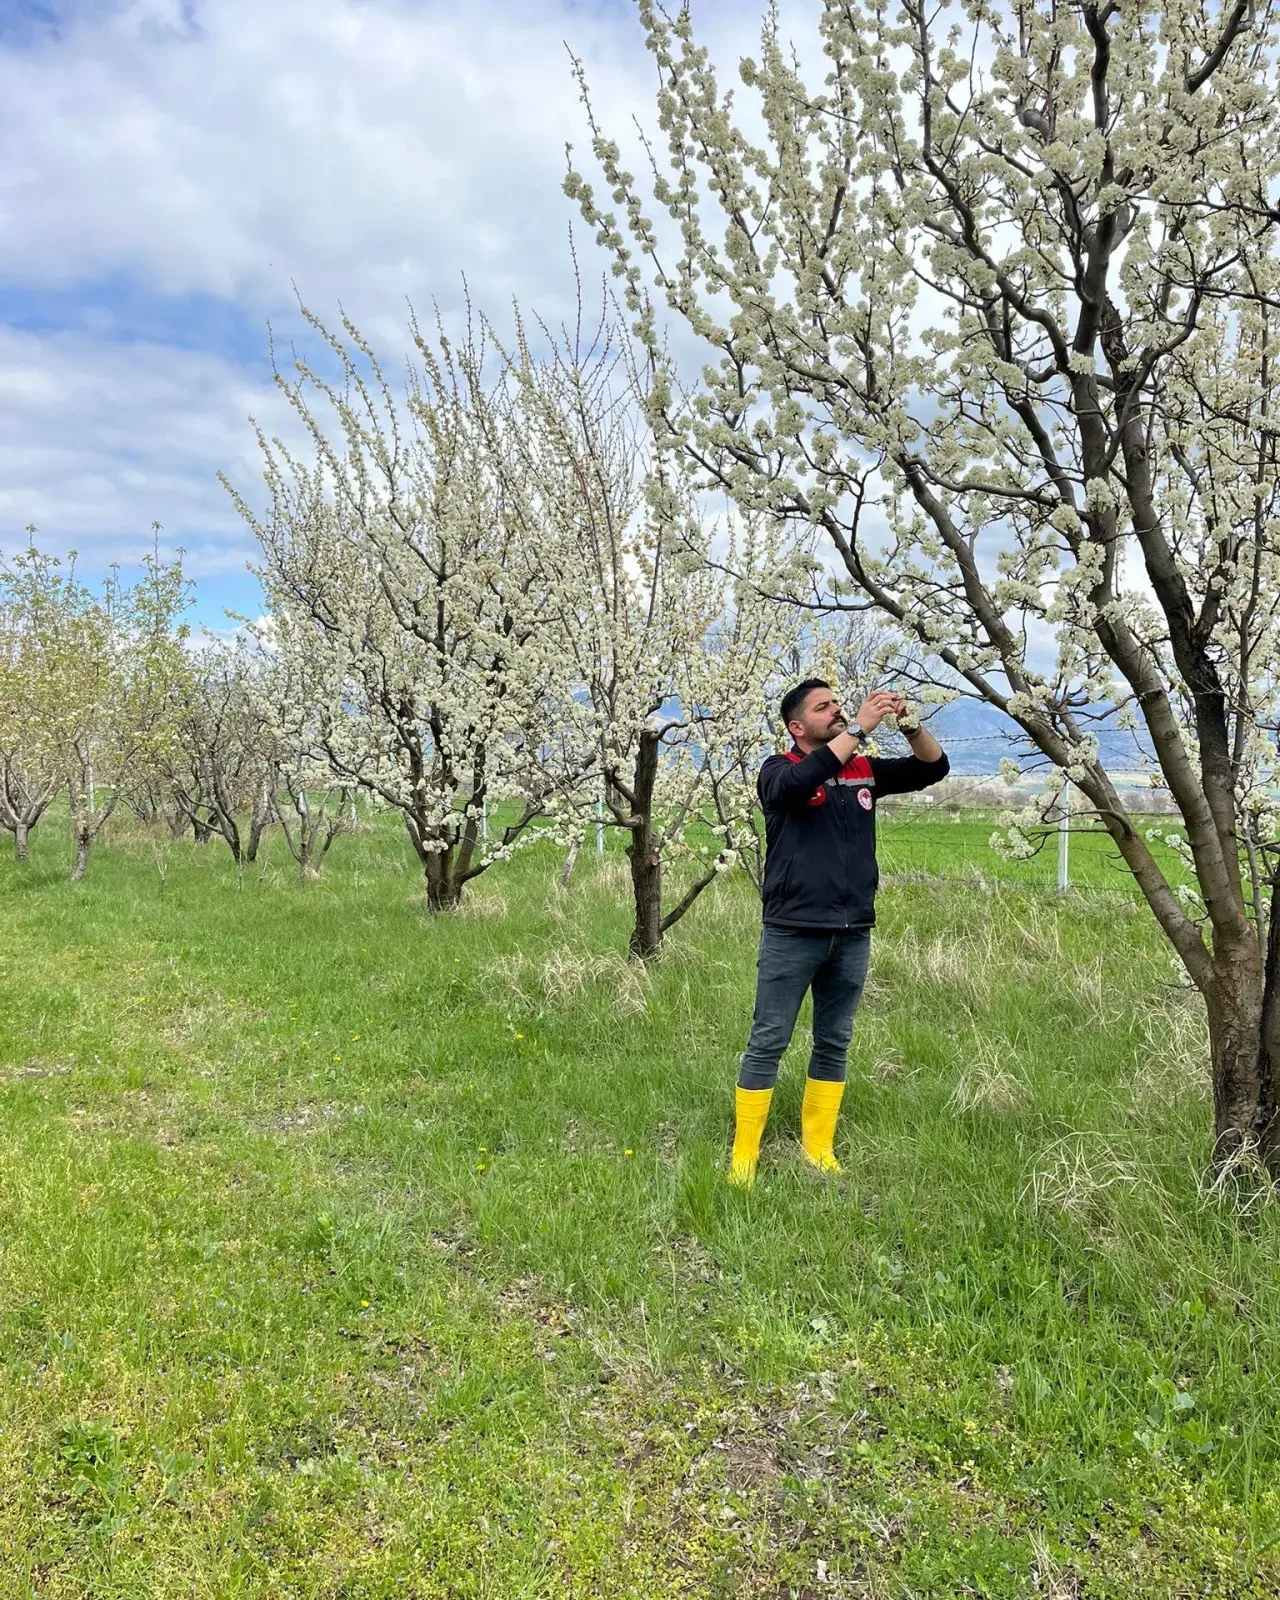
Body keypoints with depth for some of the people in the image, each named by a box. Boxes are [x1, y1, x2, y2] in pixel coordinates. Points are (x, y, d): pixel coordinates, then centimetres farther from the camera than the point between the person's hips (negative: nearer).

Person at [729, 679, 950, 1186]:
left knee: (834, 1045, 13)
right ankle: (743, 1156, 10)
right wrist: (859, 728, -26)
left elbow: (933, 767, 8)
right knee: (768, 1043, 1)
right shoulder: (779, 772, -5)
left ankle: (818, 1151, 25)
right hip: (791, 934, -5)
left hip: (853, 935, 5)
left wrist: (910, 725, -10)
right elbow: (800, 783, -28)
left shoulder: (865, 770, 9)